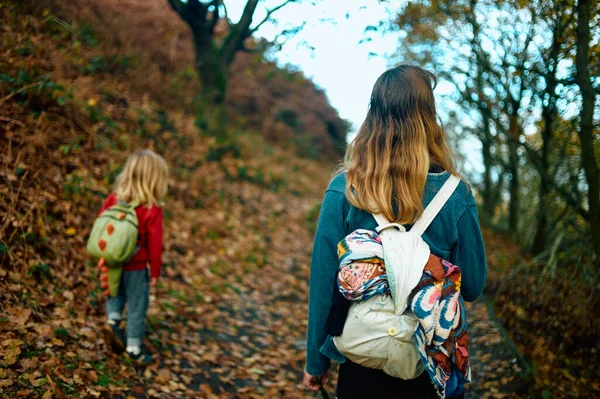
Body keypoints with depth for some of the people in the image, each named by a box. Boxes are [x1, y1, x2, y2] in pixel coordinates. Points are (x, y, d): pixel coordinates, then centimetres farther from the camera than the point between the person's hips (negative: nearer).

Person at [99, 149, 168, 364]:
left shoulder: (113, 199, -6)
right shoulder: (152, 210, -20)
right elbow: (155, 244, -15)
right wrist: (155, 272, -2)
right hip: (136, 267, -5)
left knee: (117, 291, 32)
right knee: (137, 306, 11)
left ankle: (113, 320, 13)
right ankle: (134, 347, 21)